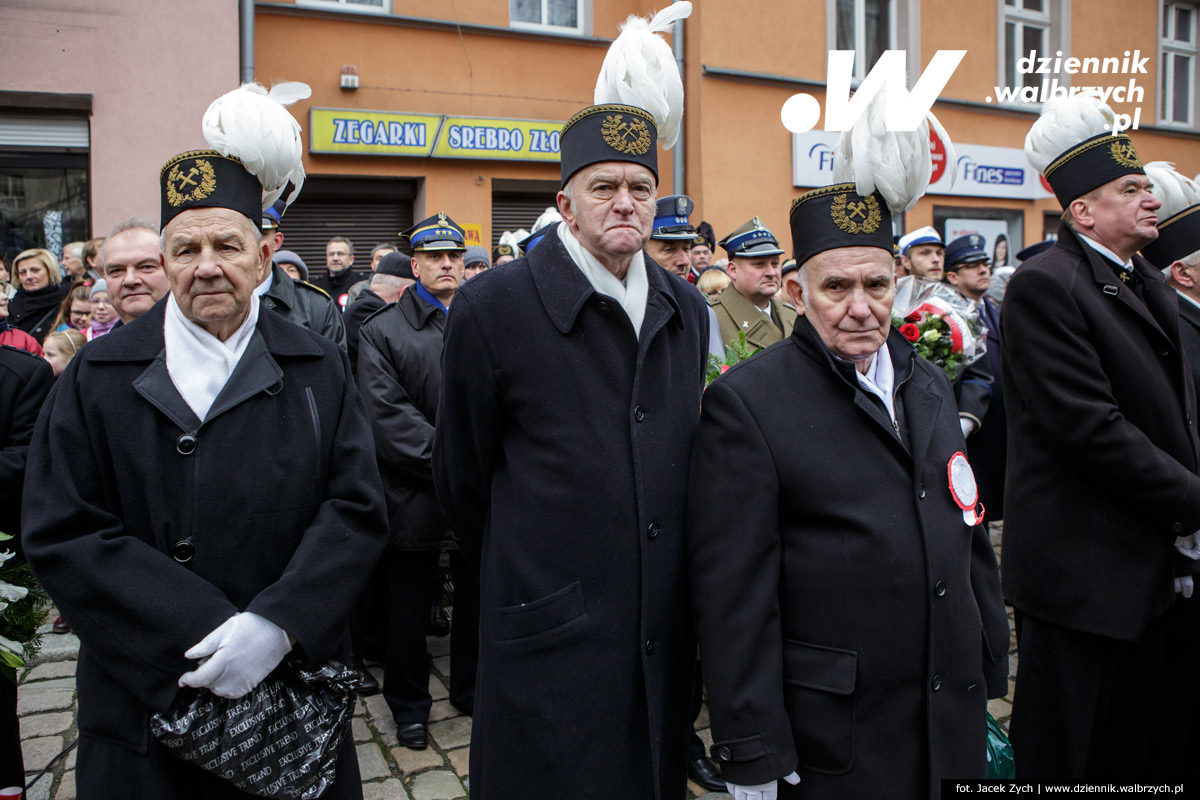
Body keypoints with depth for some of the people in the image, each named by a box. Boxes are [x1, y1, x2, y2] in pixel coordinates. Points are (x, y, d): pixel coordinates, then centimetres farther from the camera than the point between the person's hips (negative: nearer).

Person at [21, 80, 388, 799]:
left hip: (295, 690, 1)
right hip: (146, 702, 0)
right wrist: (206, 632, -17)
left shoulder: (319, 372, 0)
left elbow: (357, 509, -6)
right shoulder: (98, 378, -1)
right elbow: (63, 534, -7)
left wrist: (277, 626, -20)